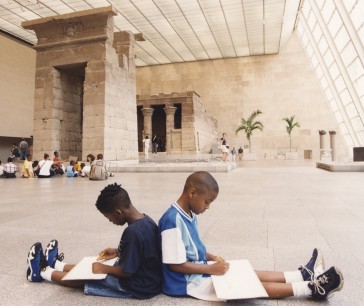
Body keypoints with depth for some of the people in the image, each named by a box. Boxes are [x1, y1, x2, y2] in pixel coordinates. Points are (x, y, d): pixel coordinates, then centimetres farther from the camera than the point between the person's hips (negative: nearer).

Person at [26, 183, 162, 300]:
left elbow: (126, 271, -23)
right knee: (96, 268, 20)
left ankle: (42, 272, 26)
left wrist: (104, 268, -9)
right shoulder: (146, 220, -3)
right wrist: (118, 252, 9)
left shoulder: (133, 232, -31)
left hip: (139, 286, -8)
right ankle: (55, 264, 40)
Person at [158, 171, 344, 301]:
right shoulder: (173, 220, -27)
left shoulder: (188, 214, 4)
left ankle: (303, 275, 8)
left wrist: (212, 258, 2)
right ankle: (311, 288, -9)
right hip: (187, 281, -9)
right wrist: (211, 269, -21)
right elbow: (175, 264, -25)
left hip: (198, 269, 9)